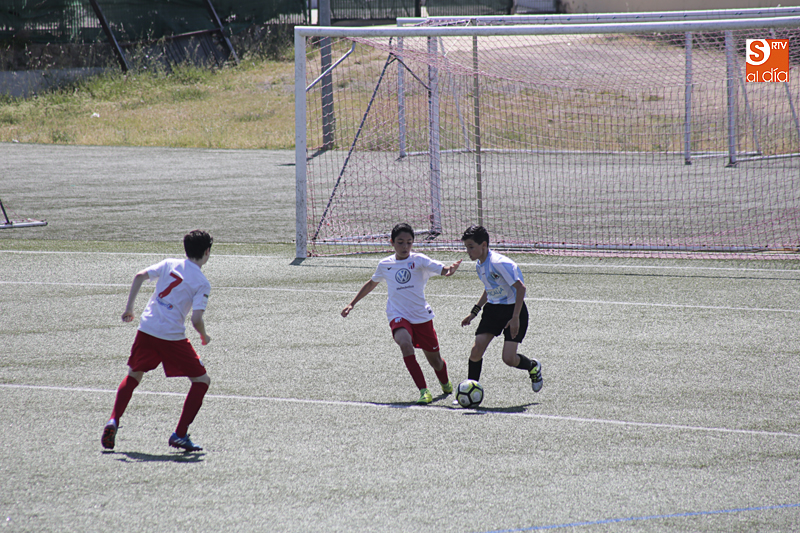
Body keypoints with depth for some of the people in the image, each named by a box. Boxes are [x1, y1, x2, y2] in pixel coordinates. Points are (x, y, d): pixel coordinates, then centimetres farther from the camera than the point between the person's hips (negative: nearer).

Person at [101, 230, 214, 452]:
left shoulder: (169, 264, 10)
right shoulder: (202, 283, -4)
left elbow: (139, 277, 0)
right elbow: (196, 319, -12)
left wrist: (129, 308, 8)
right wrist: (204, 336, 8)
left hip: (146, 329, 5)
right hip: (173, 337, -5)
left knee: (133, 376, 24)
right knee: (201, 380, 9)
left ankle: (113, 421, 4)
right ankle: (179, 435, 1)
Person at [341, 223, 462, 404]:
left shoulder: (419, 260, -4)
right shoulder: (385, 265, 5)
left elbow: (442, 270, -17)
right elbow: (372, 283, 24)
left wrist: (450, 270, -41)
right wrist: (352, 304, 26)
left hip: (422, 316, 0)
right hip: (398, 315, 0)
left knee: (435, 361, 10)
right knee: (405, 343, -33)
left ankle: (445, 383, 47)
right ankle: (423, 391, -33)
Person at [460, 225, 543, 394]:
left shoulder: (499, 263, -23)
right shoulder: (479, 265, 5)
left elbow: (520, 287, -25)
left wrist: (515, 318, -27)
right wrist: (474, 312, 18)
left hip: (513, 309, -7)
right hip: (493, 309, 8)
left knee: (509, 358, -13)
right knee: (476, 351, -8)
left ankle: (533, 367, 21)